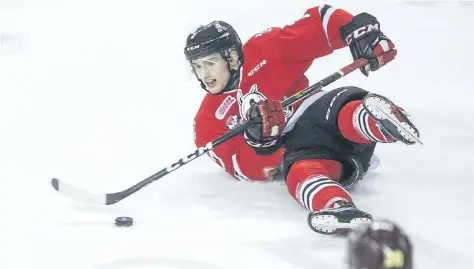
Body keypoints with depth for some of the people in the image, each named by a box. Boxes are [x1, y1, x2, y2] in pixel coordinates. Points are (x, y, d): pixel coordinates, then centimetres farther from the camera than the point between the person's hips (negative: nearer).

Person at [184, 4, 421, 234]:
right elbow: (253, 171, 0)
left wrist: (360, 30, -15)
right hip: (293, 154, -1)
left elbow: (318, 23, 4)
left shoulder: (264, 52, 4)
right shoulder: (208, 120, 9)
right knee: (302, 174, -37)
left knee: (350, 114, -35)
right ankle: (336, 207, -65)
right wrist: (259, 139, -22)